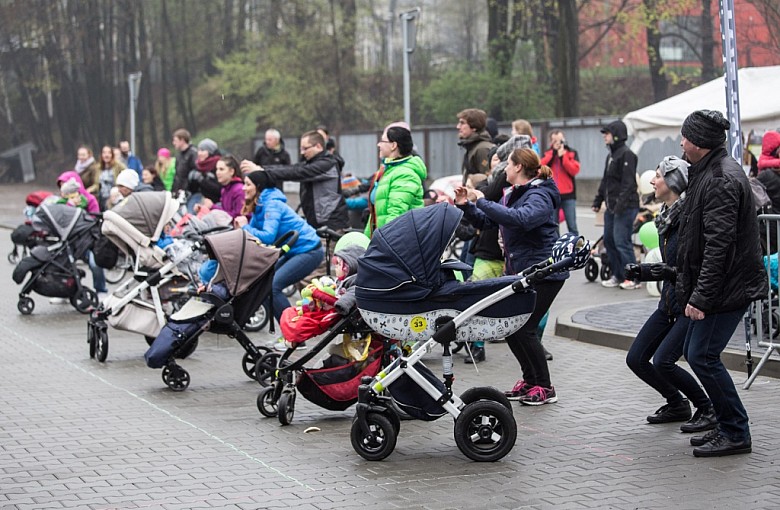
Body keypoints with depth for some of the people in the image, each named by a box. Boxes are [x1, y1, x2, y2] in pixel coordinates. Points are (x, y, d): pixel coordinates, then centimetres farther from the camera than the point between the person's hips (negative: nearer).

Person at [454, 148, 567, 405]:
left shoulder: (539, 196, -16)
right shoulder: (511, 195, 12)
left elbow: (521, 218, -36)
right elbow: (485, 222, 15)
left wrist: (482, 202, -32)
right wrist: (466, 205, -2)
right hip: (518, 271, 9)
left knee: (524, 328, -11)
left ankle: (545, 388, 0)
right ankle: (530, 380, 21)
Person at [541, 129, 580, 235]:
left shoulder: (572, 153, 6)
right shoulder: (547, 154, 11)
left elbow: (574, 170, -9)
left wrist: (562, 157, -13)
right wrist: (553, 152, -10)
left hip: (568, 195, -2)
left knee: (572, 226, -4)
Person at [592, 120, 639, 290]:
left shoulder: (627, 155, -12)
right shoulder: (611, 155, 18)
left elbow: (628, 182, -19)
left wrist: (621, 202, -25)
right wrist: (598, 200, 21)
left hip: (625, 207, -10)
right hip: (612, 206, 10)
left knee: (622, 242, -11)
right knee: (609, 240, 11)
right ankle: (618, 275, 19)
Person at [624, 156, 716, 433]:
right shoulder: (666, 218, 10)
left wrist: (673, 273, -29)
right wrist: (642, 271, 8)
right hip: (669, 302, 9)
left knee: (662, 361, -17)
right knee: (636, 359, 6)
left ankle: (708, 410, 2)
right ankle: (677, 405, 25)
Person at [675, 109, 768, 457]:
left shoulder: (722, 180, -19)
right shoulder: (709, 171, 15)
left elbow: (718, 245, -25)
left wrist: (701, 297, -25)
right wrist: (692, 291, 22)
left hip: (727, 286, -10)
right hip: (719, 285, 10)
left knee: (703, 356, -8)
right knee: (694, 352, 13)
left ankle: (736, 434, 1)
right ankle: (728, 426, 21)